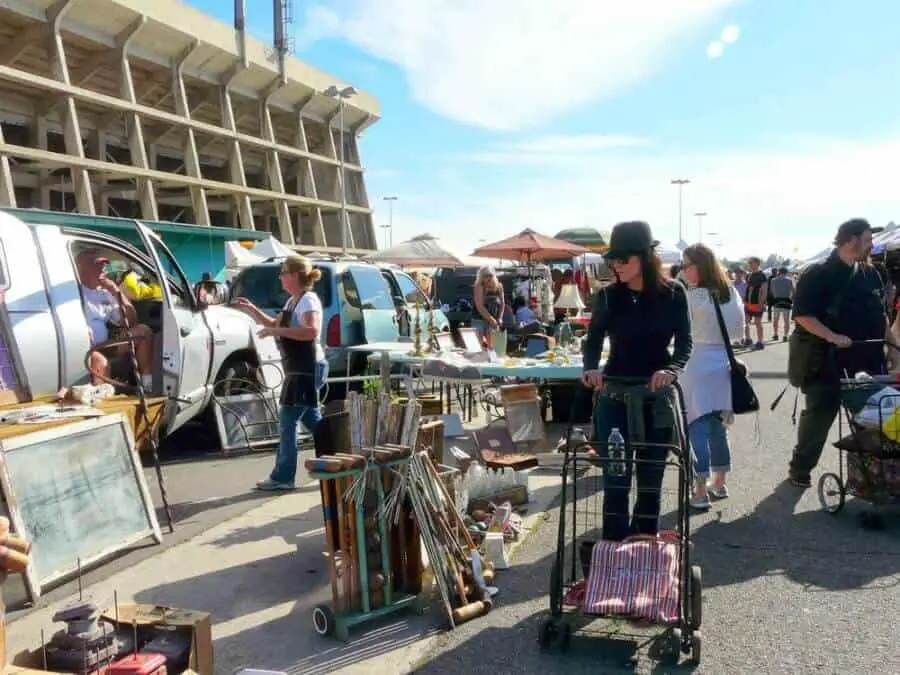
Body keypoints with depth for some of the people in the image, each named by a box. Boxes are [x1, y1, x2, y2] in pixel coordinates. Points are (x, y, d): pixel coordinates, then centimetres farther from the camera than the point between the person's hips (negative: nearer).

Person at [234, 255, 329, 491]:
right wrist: (251, 309, 16)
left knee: (288, 421, -7)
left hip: (308, 369, -10)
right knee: (312, 420, 15)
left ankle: (282, 477, -1)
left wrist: (277, 331, -28)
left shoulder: (308, 299, -14)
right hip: (299, 369, 10)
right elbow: (275, 324, 27)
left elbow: (312, 331, -30)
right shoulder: (293, 301, 16)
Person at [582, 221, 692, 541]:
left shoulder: (673, 293, -3)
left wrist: (671, 369, -27)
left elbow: (684, 342, -6)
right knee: (615, 480, -2)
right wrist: (591, 368, -22)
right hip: (614, 397, 0)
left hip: (657, 396, 0)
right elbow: (593, 339, -1)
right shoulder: (608, 296, -1)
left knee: (651, 481, 9)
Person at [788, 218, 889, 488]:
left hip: (868, 359, 6)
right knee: (819, 415, 2)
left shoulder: (870, 275, 11)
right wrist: (831, 336, -25)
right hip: (827, 360, -6)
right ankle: (800, 468, 17)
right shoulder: (817, 275, -10)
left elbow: (881, 315, 19)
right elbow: (802, 315, -15)